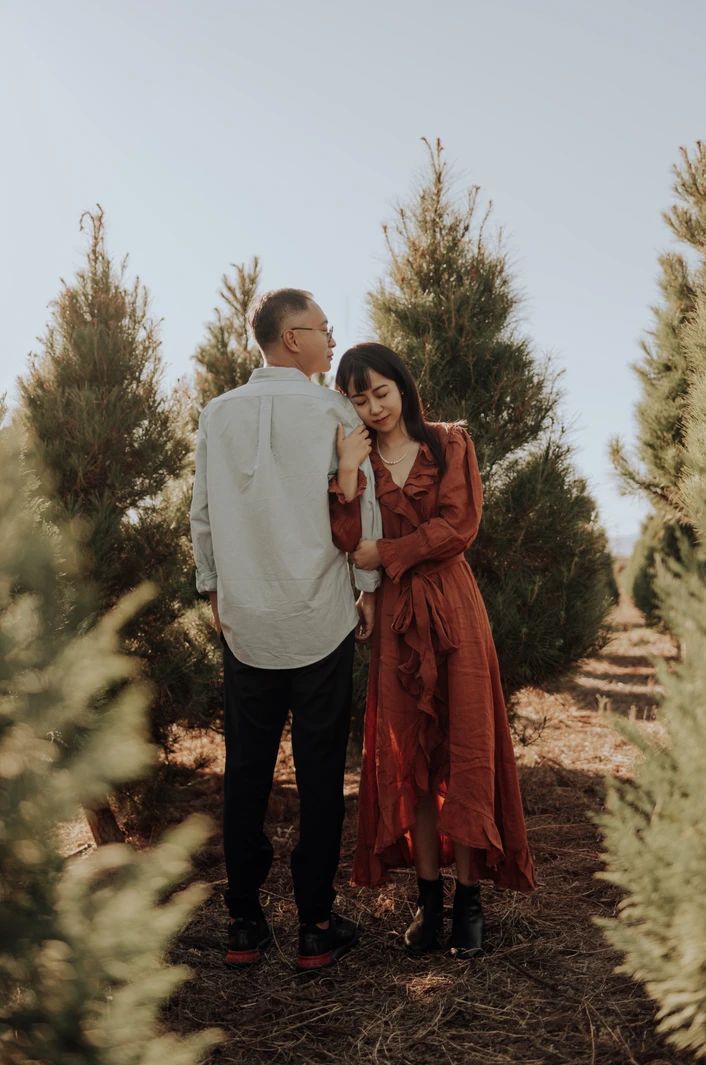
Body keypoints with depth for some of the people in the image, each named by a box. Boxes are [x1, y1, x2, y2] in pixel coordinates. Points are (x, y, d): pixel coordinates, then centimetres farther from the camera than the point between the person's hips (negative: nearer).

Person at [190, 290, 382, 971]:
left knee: (246, 769, 10)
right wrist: (369, 587, 9)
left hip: (244, 618, 3)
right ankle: (316, 926, 14)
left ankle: (244, 924, 19)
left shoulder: (218, 414, 4)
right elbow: (361, 512, -3)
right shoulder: (333, 411, -6)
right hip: (320, 619, -3)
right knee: (319, 772, 6)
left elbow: (202, 514, 8)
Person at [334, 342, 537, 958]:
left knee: (464, 751, 1)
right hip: (393, 616, 2)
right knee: (407, 756, 5)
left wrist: (386, 553, -11)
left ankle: (470, 898, 12)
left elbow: (459, 526, -9)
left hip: (453, 610, -2)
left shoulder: (450, 445, 3)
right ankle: (429, 897, 16)